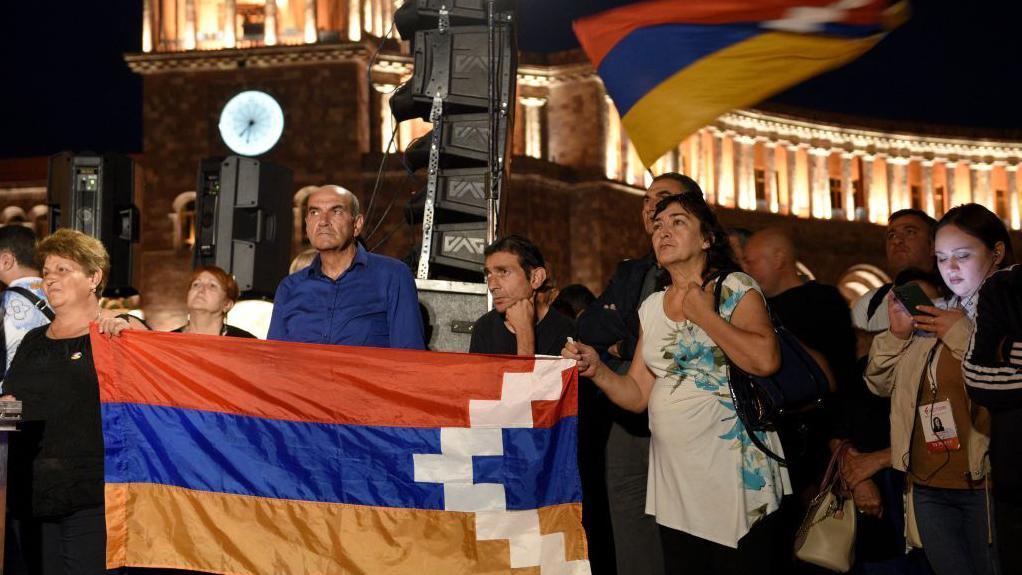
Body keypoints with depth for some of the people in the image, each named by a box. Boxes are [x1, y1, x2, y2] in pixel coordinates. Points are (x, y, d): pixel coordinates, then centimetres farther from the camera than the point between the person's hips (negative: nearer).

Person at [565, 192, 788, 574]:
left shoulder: (736, 288, -5)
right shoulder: (651, 307, 12)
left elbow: (765, 360, -23)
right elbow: (637, 395, 10)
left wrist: (704, 314, -13)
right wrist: (597, 371, -8)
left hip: (734, 469, -5)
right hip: (673, 475, 6)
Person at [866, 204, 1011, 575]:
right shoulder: (931, 315, 14)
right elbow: (879, 384, 17)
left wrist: (964, 336, -16)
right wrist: (897, 335, 1)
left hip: (986, 482, -6)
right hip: (929, 486, 6)